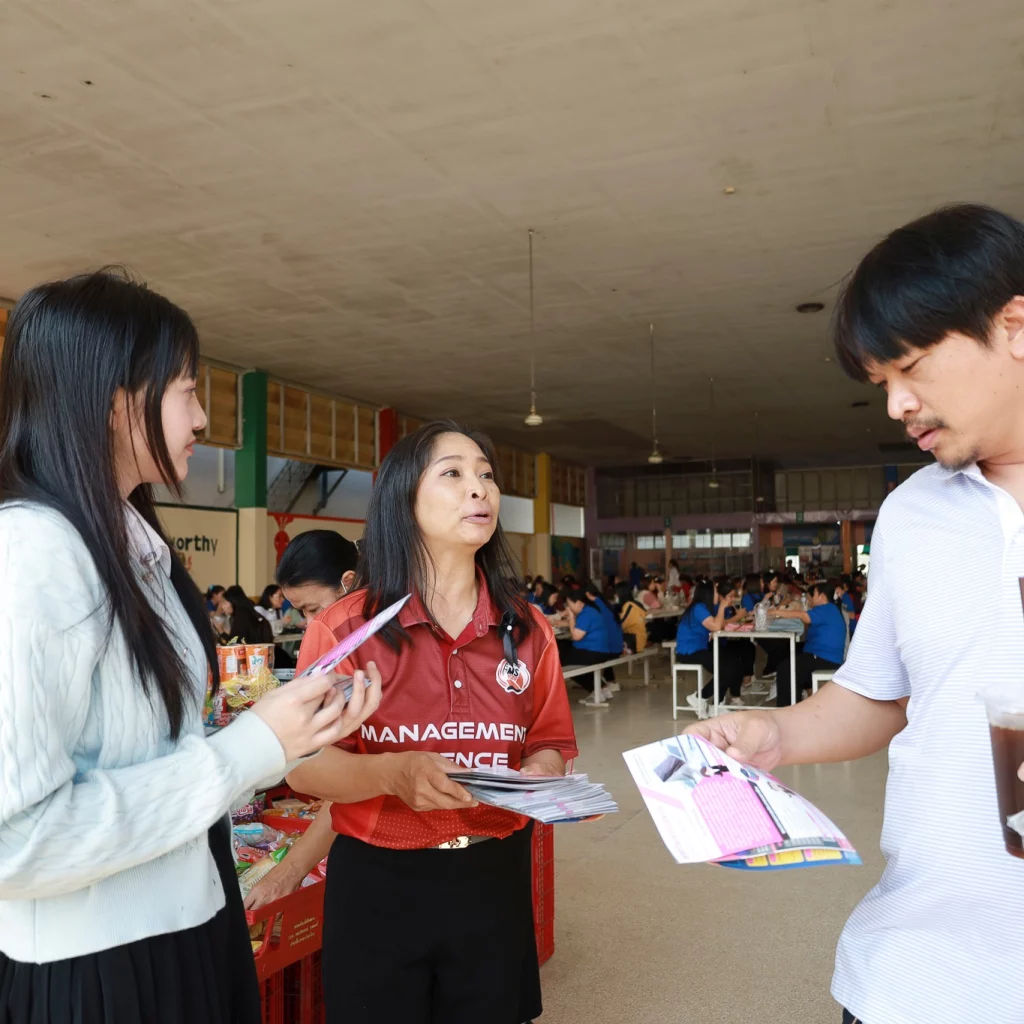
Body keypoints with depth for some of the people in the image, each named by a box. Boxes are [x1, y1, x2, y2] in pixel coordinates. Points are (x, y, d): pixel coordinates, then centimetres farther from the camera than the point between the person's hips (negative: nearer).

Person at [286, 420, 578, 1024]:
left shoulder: (527, 629, 1)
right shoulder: (345, 628, -10)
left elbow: (550, 743, 8)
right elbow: (303, 766, -10)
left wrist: (538, 774, -14)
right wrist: (391, 773, -27)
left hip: (495, 876, 3)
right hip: (379, 882, -3)